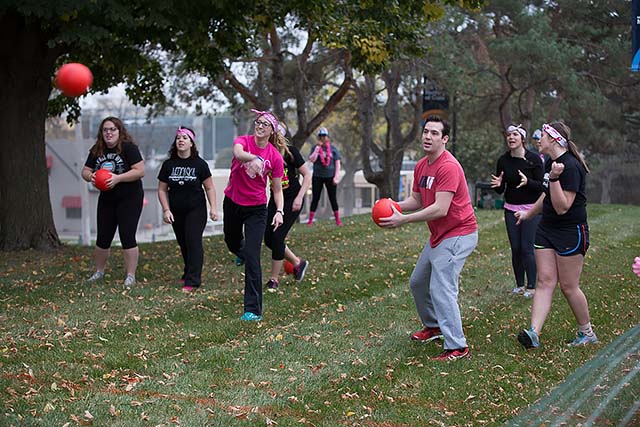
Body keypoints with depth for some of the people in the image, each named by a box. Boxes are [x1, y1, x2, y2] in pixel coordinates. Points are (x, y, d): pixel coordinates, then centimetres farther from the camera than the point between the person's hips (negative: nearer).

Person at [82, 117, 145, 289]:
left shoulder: (128, 147, -14)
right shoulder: (96, 151, 5)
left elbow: (140, 171, -20)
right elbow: (85, 171, 10)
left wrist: (118, 178, -28)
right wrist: (90, 176, -14)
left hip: (129, 198, -6)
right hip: (106, 199, 6)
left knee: (127, 237, -8)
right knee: (103, 238, 11)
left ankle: (130, 276, -1)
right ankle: (99, 272, 27)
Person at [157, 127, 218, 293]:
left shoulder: (199, 164, -4)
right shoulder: (169, 164, 2)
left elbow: (209, 187, 0)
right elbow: (162, 190, 5)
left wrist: (213, 208, -8)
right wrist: (166, 210, -4)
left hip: (196, 210, -3)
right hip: (176, 212, 3)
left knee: (193, 241, -11)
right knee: (183, 243, 9)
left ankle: (193, 280, -10)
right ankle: (188, 273, 27)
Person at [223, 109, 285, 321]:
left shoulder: (275, 157, -10)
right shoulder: (243, 141, -12)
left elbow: (277, 189, -2)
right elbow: (238, 152, -38)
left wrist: (279, 211, -19)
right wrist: (254, 158, -59)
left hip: (256, 208, -2)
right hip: (232, 202, 2)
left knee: (252, 257, -13)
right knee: (232, 241, 27)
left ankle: (253, 310, -10)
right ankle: (241, 252, 68)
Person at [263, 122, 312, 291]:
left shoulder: (290, 152, -13)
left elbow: (307, 175, -8)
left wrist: (299, 197, -15)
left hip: (292, 200, -6)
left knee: (277, 236, -11)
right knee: (268, 238, 2)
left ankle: (274, 280, 2)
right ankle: (298, 262, 26)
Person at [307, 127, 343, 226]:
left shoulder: (333, 148, 3)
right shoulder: (315, 148, 3)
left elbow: (337, 163, 3)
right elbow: (311, 160, -12)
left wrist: (336, 176, -5)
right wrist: (318, 147, -14)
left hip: (330, 177, 0)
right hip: (317, 177, 0)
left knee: (333, 198, 4)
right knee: (315, 198, 1)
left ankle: (337, 219, 8)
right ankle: (310, 220, 3)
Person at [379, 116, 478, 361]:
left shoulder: (448, 167, -23)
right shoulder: (421, 166, 8)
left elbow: (440, 209, -29)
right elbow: (417, 199, 14)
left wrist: (403, 220, -28)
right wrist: (396, 206, -7)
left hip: (458, 235, -10)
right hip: (439, 236, 10)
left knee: (441, 289, -18)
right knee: (418, 282, 21)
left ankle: (457, 348, -15)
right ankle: (433, 326, 41)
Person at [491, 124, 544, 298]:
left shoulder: (534, 159, -10)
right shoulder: (503, 160, 1)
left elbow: (542, 186, -11)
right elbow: (500, 191, 5)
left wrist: (527, 182, -30)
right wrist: (498, 185, -18)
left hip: (531, 209, -4)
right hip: (511, 209, 4)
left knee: (527, 248, -7)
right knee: (515, 248, 6)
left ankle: (531, 287, 2)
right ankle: (519, 285, 17)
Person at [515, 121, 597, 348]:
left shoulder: (570, 166, -20)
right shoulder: (550, 163, 8)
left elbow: (562, 207, -25)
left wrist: (554, 178, -32)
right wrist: (529, 213, 36)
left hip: (571, 232, -8)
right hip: (547, 229, 8)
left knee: (569, 287, 0)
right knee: (545, 281, -1)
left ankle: (587, 332, 18)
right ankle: (534, 333, -9)